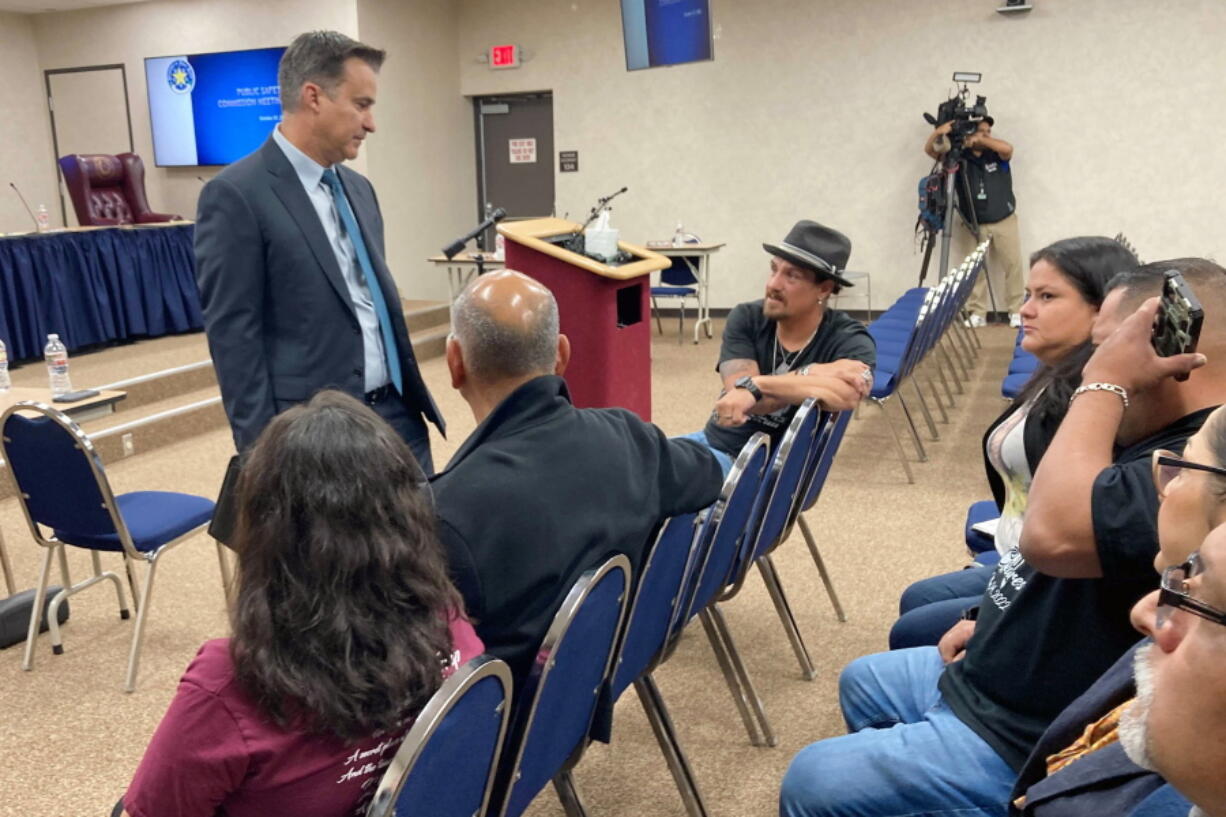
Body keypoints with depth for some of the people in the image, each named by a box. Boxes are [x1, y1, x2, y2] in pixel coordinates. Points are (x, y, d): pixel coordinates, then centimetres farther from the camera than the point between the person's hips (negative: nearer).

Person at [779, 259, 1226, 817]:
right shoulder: (1166, 441, 7)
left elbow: (1054, 532, -43)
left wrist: (1105, 382, -32)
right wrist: (997, 622, 14)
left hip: (1023, 743, -11)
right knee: (861, 681, 27)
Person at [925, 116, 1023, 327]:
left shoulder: (997, 154, 0)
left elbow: (1008, 148, -23)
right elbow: (929, 149, -9)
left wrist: (981, 140, -24)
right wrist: (939, 132, -28)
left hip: (1005, 220, 0)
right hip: (975, 225, 0)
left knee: (1013, 265, 0)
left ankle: (1016, 312, 7)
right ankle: (977, 313, 9)